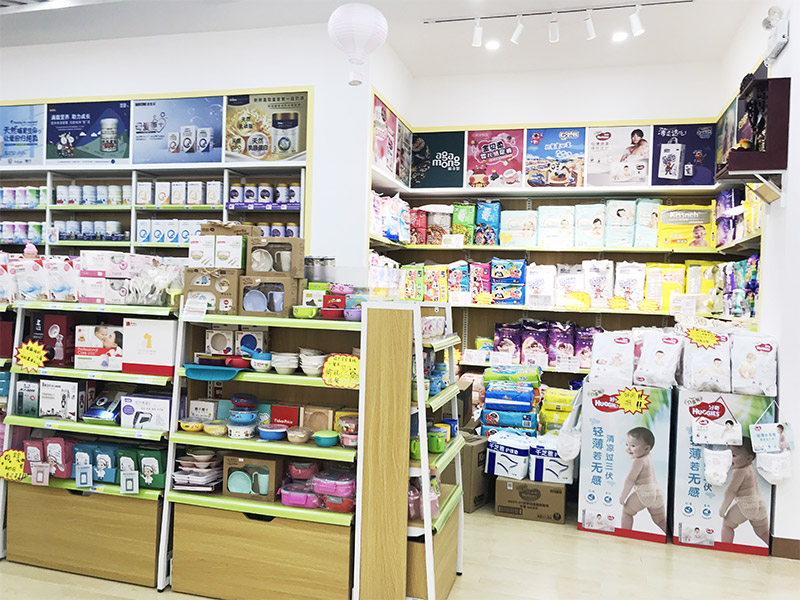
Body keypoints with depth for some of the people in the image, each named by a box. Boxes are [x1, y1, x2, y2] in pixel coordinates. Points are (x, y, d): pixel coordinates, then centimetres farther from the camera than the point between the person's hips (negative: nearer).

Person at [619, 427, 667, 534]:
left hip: (644, 493, -8)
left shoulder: (638, 461, -15)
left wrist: (623, 496, -8)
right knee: (660, 520, 18)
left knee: (626, 511, 8)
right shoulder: (648, 457, 11)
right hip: (656, 492, 8)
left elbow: (630, 479, -14)